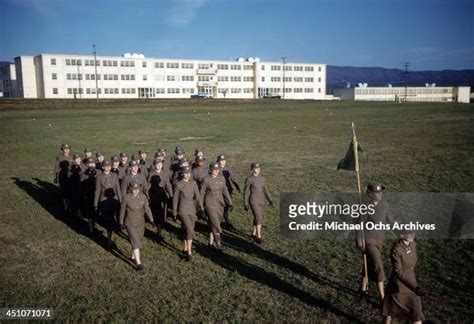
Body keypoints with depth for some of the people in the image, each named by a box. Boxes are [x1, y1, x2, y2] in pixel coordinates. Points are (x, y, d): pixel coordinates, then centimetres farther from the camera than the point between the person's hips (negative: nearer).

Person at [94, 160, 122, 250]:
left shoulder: (114, 175, 2)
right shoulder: (99, 177, -2)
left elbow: (118, 188, 6)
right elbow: (97, 191, 0)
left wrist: (120, 200, 6)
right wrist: (95, 205, 2)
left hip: (114, 200, 1)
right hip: (104, 201, -1)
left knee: (111, 220, 2)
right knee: (107, 220, 0)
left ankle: (109, 240, 14)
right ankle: (109, 239, 18)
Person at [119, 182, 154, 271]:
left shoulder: (143, 197, -11)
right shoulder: (126, 198, -18)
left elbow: (147, 209, -4)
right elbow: (122, 210, -5)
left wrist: (152, 220, -15)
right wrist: (121, 223, 4)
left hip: (140, 223, 4)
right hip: (130, 224, -4)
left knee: (138, 241, 18)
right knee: (135, 242, -15)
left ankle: (133, 257, 43)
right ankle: (138, 263, -10)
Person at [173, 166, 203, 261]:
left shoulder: (193, 183, 2)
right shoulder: (179, 184, -8)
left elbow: (197, 196, 0)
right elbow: (175, 198, -2)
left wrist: (201, 208, -9)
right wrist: (174, 212, 0)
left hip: (192, 210, 5)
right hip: (183, 210, -5)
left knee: (189, 230, 13)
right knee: (190, 230, -14)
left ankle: (185, 249, 31)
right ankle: (189, 253, -6)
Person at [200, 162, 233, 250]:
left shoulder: (221, 178, 2)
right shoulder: (206, 180, -11)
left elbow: (225, 191, 6)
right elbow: (202, 193, -4)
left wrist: (230, 203, 1)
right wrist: (200, 206, -2)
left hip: (220, 204, 5)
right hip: (210, 204, -5)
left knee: (214, 223, 14)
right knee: (215, 224, -10)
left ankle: (211, 242, 29)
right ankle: (218, 243, -3)